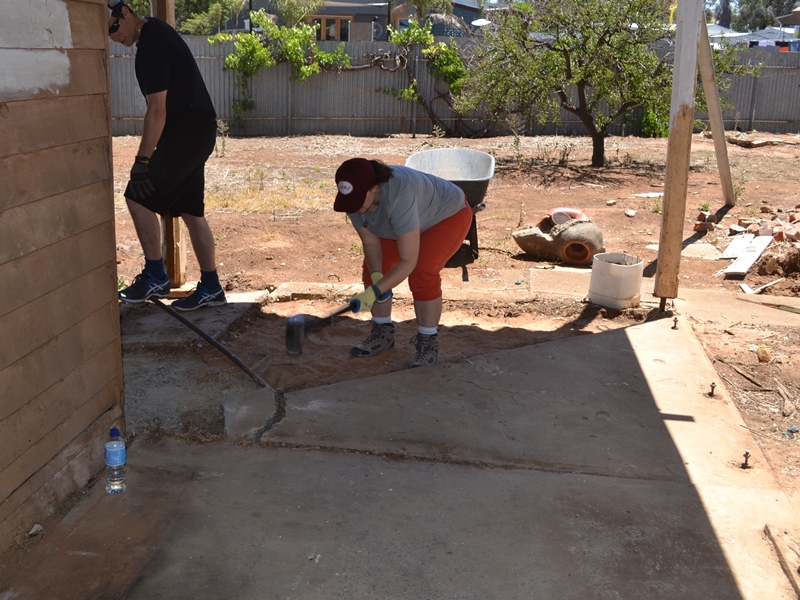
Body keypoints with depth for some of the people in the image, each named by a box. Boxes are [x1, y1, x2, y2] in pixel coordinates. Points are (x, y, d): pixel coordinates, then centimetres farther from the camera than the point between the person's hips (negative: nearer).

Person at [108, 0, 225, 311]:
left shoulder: (152, 43, -18)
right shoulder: (155, 34, 13)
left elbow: (157, 109, -23)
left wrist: (142, 160, -21)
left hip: (186, 135, -10)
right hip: (197, 133, 10)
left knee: (139, 197, -6)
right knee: (190, 210, 11)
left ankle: (155, 277, 4)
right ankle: (210, 288, 17)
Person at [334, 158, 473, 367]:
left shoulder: (399, 198, -42)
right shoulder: (354, 196, -21)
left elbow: (408, 261, -39)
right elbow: (371, 242, -12)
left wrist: (373, 292, -41)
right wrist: (376, 275, -27)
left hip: (448, 215, -7)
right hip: (414, 219, 7)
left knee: (422, 273, -25)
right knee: (372, 268, -2)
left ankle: (428, 342, -10)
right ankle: (383, 333, 11)